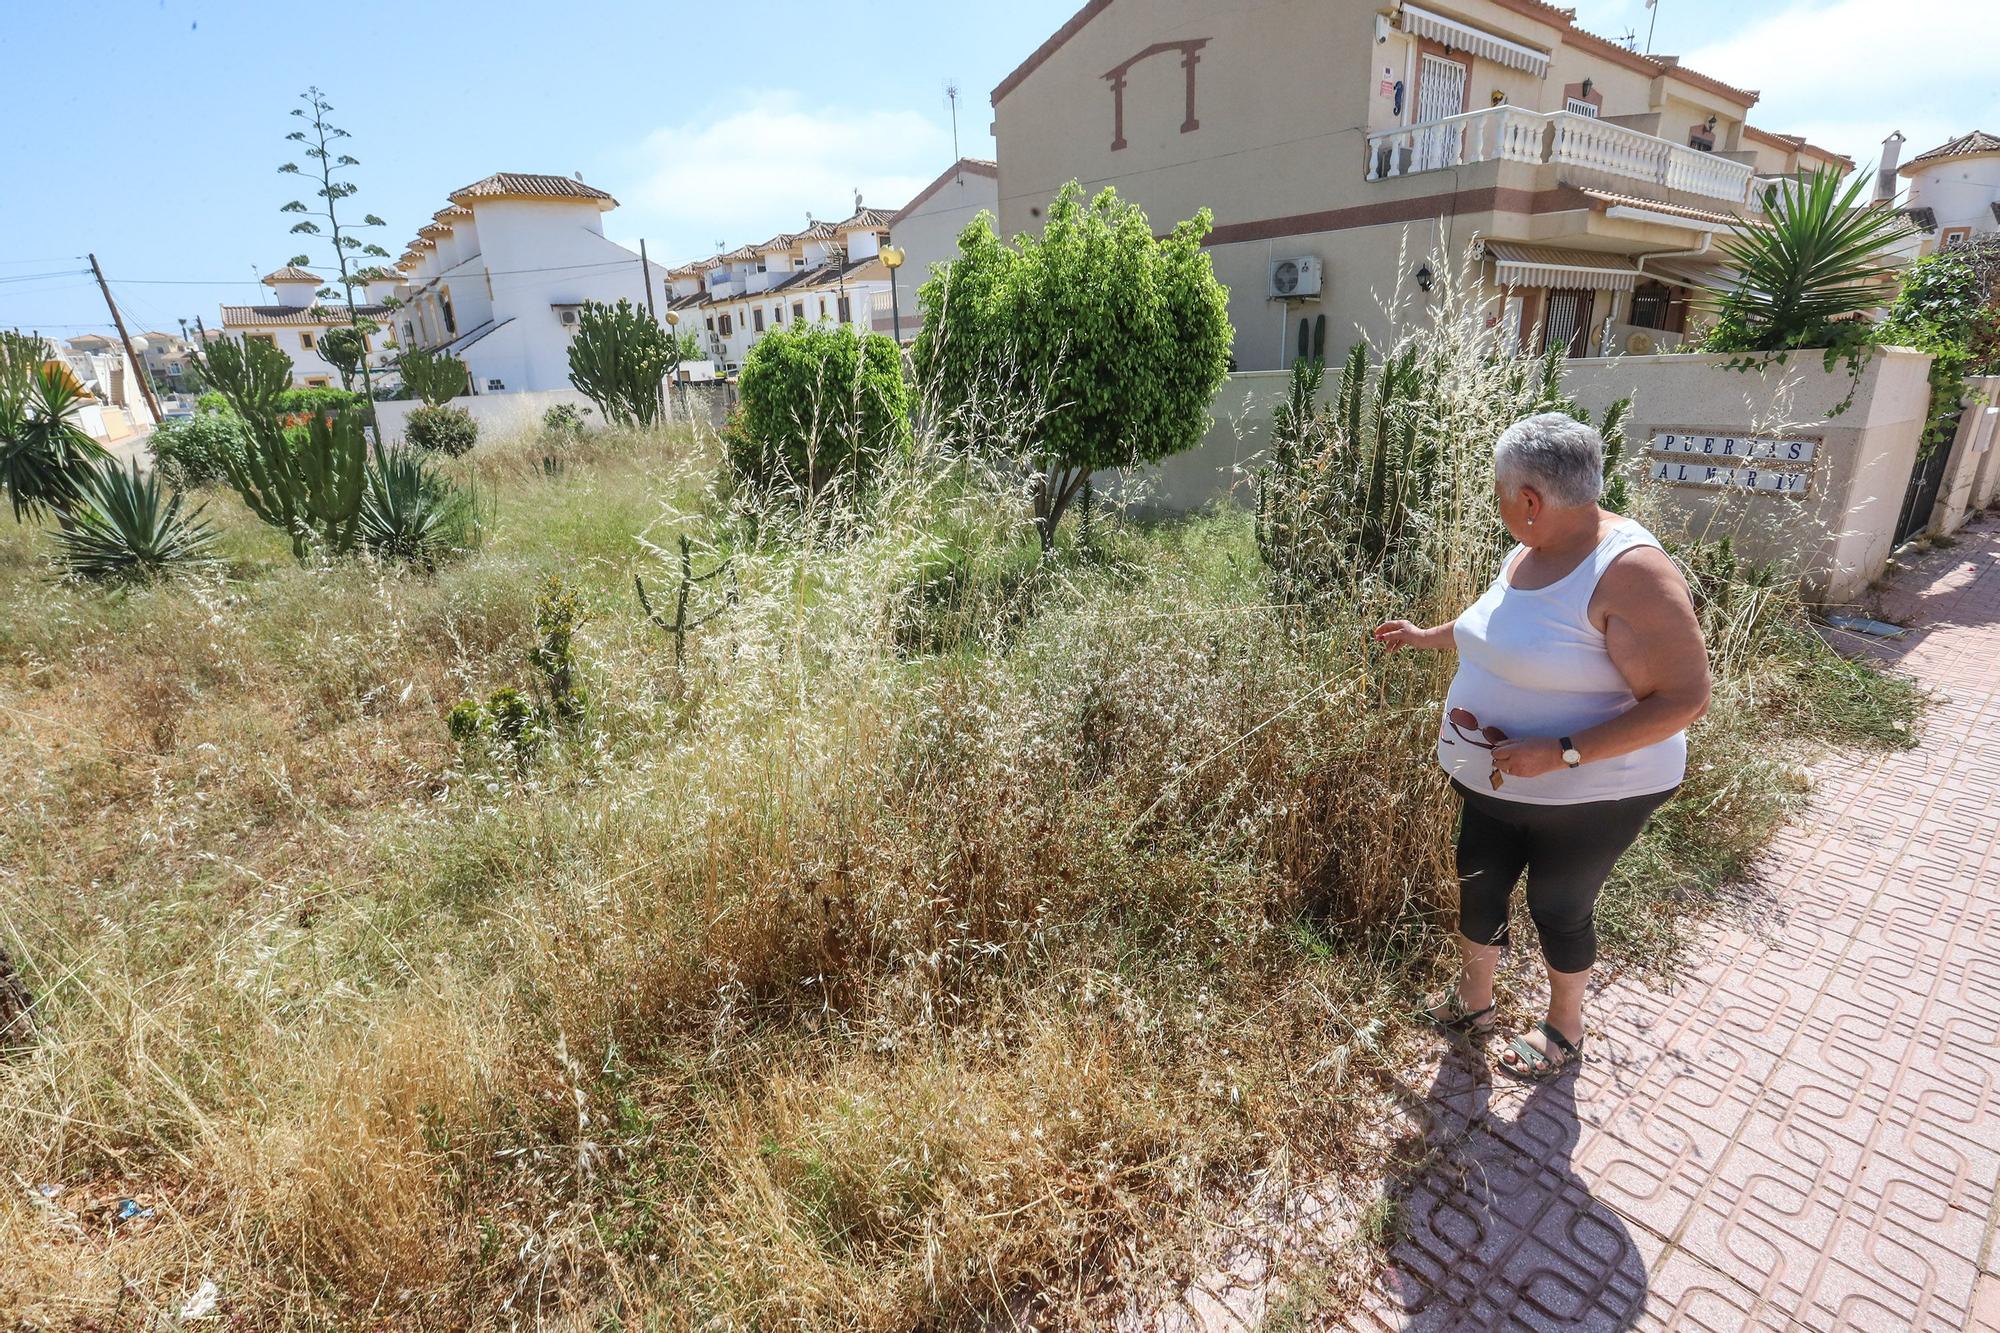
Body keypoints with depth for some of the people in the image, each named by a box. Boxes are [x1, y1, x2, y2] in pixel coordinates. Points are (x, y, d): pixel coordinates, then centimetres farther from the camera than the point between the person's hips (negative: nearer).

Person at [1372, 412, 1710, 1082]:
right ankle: (1472, 1002, 43)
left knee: (1558, 909, 13)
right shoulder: (1529, 552, 0)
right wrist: (1424, 636, 27)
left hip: (1588, 793, -7)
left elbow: (1684, 698, -26)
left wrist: (1561, 753, -32)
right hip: (1496, 779, 7)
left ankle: (1564, 1030, 41)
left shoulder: (1631, 572, -26)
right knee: (1477, 889, 18)